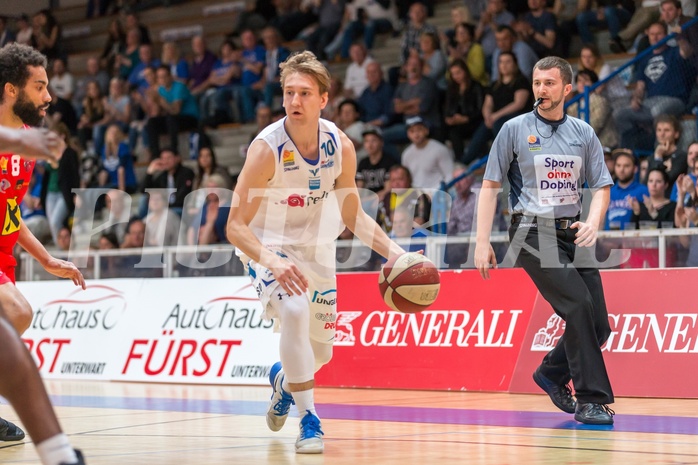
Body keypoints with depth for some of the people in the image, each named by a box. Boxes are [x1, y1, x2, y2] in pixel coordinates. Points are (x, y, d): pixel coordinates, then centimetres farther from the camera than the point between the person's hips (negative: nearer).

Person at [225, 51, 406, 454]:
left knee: (321, 352, 11)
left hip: (316, 249, 5)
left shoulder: (341, 147, -12)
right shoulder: (267, 148, -26)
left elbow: (353, 215, 2)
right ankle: (309, 421, -21)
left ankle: (283, 379, 49)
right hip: (269, 248, -5)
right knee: (295, 311, -33)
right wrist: (273, 263, -42)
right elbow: (235, 226, -25)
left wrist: (395, 252, -11)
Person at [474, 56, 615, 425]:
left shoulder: (583, 133, 10)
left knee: (598, 325, 1)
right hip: (533, 232, -4)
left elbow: (601, 186, 11)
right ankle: (591, 399, -13)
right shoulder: (515, 130, 2)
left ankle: (552, 372, 29)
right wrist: (482, 242, -5)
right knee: (579, 306, -21)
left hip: (573, 232, 5)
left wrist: (592, 223, -10)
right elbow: (490, 186, 2)